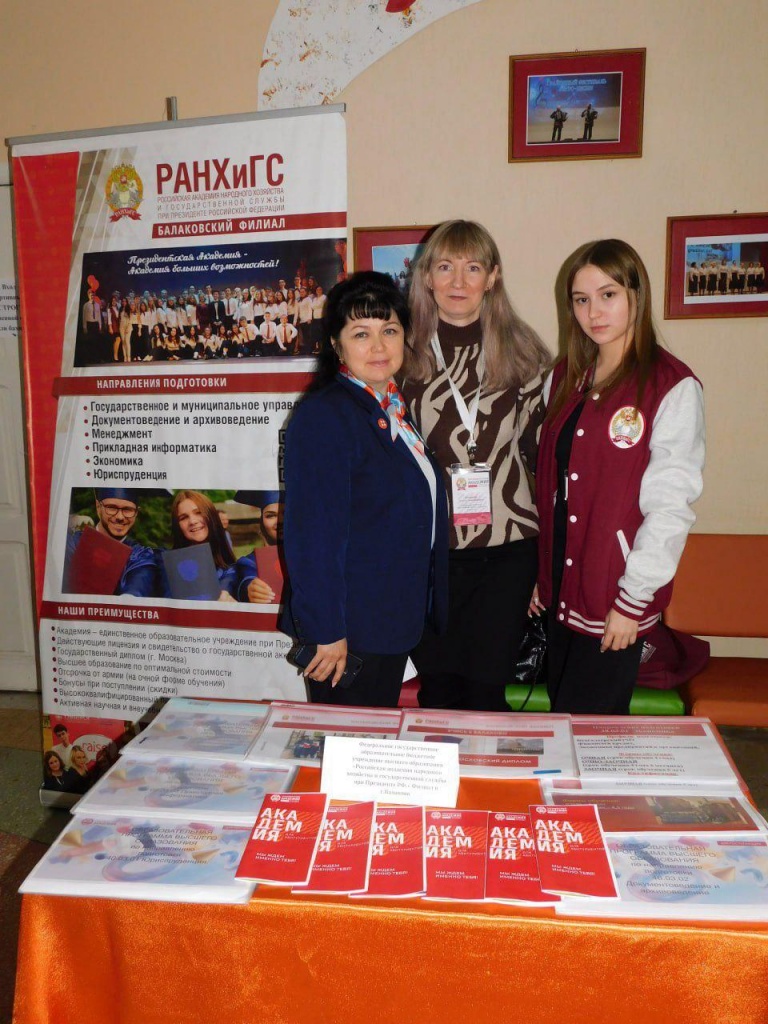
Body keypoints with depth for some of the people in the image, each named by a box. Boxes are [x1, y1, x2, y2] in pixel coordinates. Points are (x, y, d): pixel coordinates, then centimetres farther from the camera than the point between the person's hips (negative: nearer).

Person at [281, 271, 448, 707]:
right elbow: (313, 535, -22)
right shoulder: (322, 417, -18)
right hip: (347, 629, -8)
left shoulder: (396, 411, 9)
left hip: (394, 620, 8)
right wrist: (326, 632, -22)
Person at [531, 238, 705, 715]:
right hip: (562, 588, 6)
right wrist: (543, 575, 10)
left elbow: (671, 505, -14)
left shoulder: (673, 387, -11)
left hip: (617, 602, -5)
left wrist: (633, 600, -14)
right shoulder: (565, 377, 8)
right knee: (561, 719, 16)